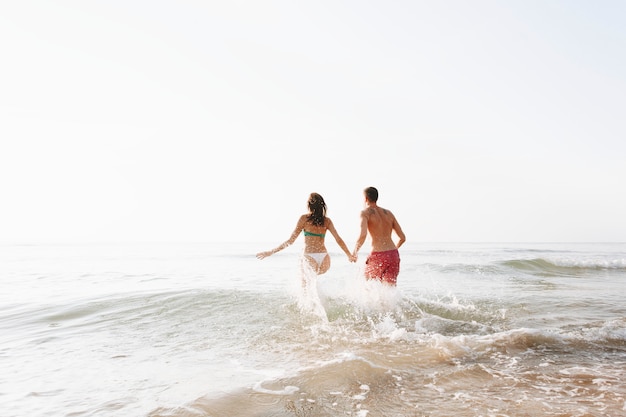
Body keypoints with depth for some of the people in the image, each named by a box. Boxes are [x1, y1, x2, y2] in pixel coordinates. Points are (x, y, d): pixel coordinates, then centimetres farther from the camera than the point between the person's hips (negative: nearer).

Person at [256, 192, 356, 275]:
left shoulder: (304, 218, 0)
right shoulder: (327, 221, 9)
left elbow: (290, 241, -3)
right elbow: (338, 239, 6)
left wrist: (270, 252, 2)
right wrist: (350, 255, 19)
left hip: (310, 258, -4)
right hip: (324, 259, 4)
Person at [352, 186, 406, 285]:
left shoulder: (365, 213, 0)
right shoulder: (389, 213, 17)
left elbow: (363, 235, -18)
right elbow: (402, 238, 17)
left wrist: (355, 251, -3)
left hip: (378, 256, -4)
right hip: (394, 255, 5)